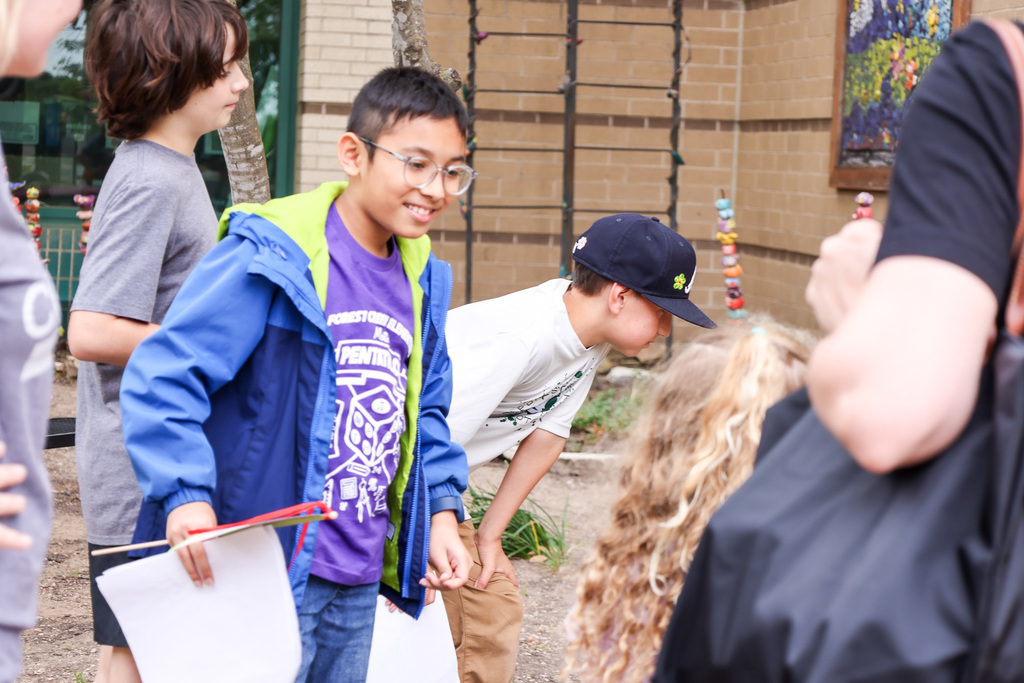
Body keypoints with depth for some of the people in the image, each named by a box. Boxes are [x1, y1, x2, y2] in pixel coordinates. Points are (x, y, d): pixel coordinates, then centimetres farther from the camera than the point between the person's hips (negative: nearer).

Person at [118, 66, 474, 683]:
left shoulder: (420, 279, 11)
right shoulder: (272, 259, -14)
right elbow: (163, 375, -17)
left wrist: (442, 511, 10)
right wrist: (186, 493, -27)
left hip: (359, 583, 8)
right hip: (266, 571, -7)